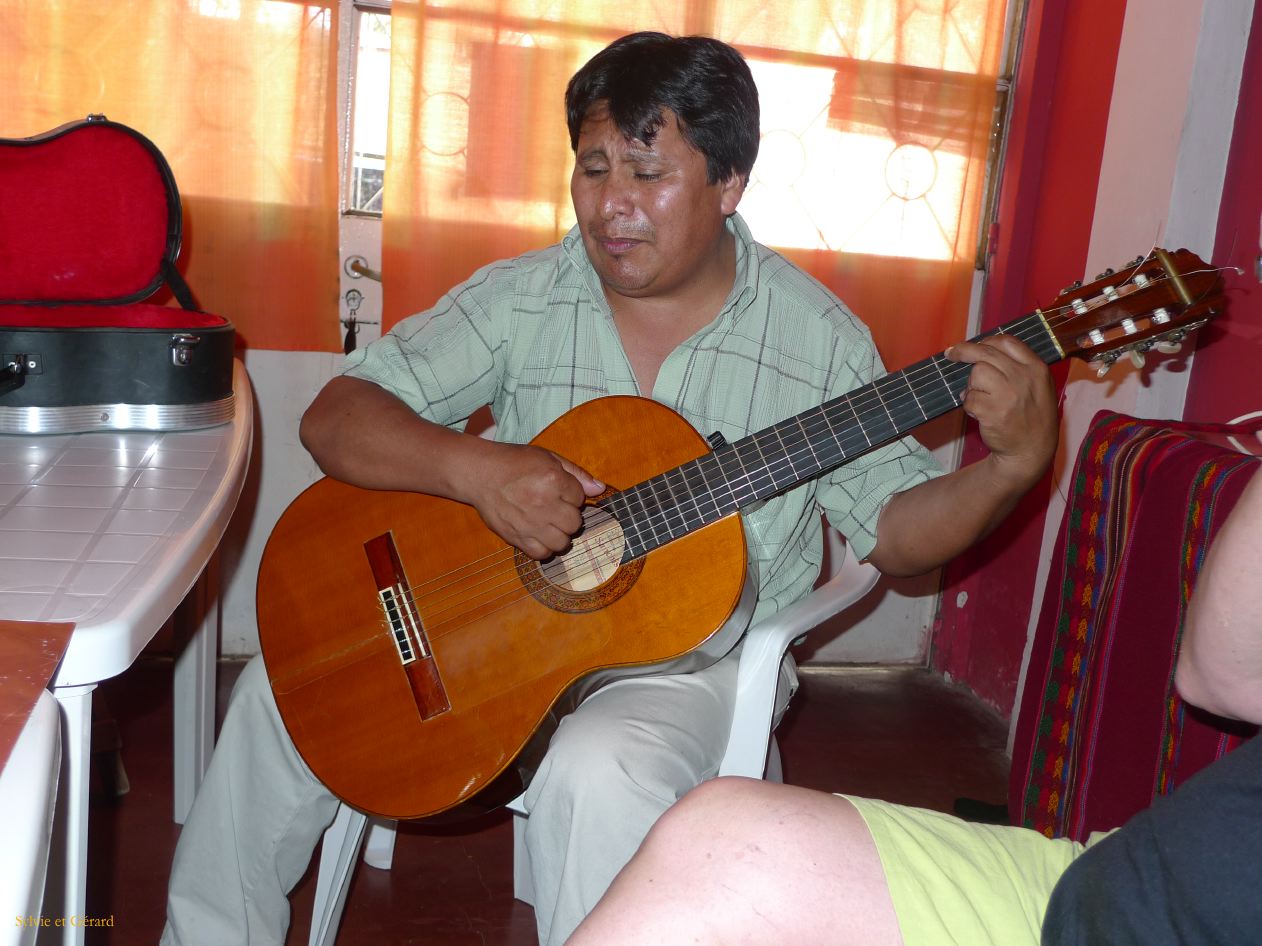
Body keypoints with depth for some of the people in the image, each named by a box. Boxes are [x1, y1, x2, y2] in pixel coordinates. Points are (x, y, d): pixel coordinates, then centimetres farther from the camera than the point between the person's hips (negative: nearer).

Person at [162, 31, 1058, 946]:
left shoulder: (816, 336, -6)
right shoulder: (520, 297, -4)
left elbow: (895, 528, -1)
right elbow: (333, 419, -9)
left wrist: (1014, 465, -21)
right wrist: (476, 467, -28)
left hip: (695, 651, -2)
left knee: (600, 774, -34)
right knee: (283, 690, -3)